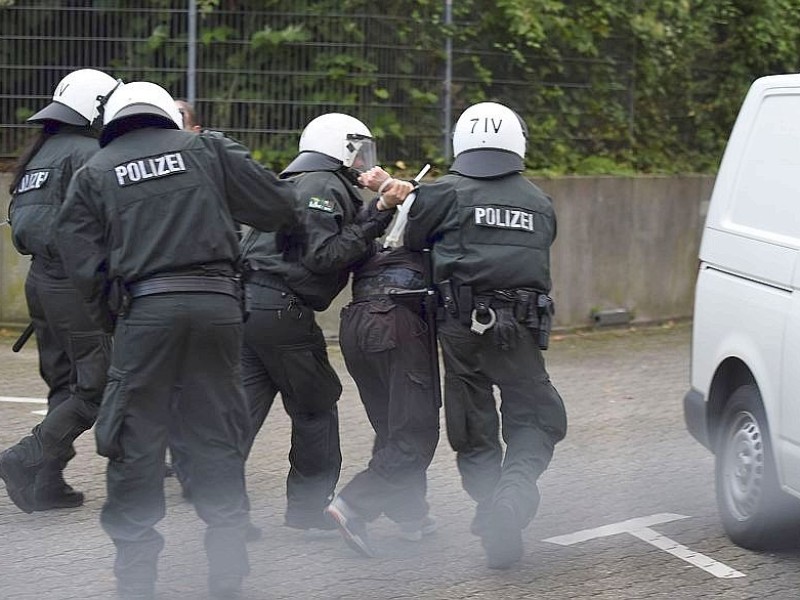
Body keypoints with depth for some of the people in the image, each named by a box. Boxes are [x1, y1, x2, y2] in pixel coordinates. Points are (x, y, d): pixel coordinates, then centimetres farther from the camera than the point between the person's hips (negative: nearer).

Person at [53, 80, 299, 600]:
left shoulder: (94, 174, 11)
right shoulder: (207, 149, 12)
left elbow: (84, 262, 4)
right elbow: (277, 205, 11)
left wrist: (111, 319, 16)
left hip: (144, 308, -1)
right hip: (217, 301, 1)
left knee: (137, 444, 5)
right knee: (218, 436, 10)